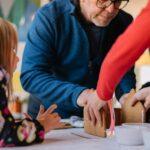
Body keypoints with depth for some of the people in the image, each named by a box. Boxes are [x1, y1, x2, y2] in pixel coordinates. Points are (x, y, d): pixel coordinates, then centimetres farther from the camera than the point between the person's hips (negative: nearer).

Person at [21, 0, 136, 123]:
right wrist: (77, 94, -38)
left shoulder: (125, 22, -4)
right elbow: (30, 76, -23)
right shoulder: (49, 16, -17)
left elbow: (124, 73, 3)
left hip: (97, 117, 3)